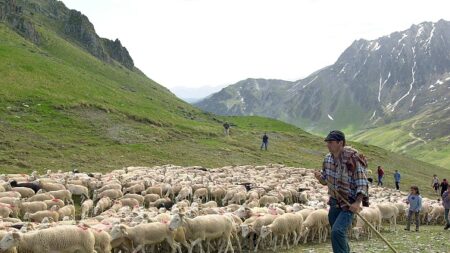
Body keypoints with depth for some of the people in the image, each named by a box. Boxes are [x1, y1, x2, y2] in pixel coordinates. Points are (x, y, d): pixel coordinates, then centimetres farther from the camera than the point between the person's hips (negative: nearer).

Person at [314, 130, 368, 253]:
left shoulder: (352, 159, -19)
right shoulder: (328, 158, 2)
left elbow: (362, 183, -18)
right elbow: (325, 180, 14)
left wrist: (358, 202, -30)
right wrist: (320, 177, -9)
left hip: (350, 204, -7)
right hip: (335, 202, 7)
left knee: (337, 231, -24)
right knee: (337, 233, 18)